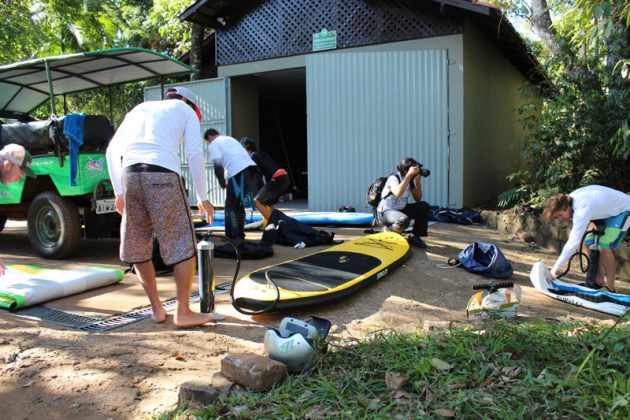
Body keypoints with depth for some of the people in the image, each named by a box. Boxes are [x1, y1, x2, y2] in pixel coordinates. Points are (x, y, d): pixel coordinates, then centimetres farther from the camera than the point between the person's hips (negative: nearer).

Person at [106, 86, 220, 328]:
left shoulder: (140, 108, 31)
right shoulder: (185, 110, 20)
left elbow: (112, 149, 21)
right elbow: (194, 154, 7)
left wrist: (119, 192, 20)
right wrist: (203, 197, 10)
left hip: (129, 173, 5)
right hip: (162, 173, -5)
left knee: (137, 247, 14)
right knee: (183, 244, 2)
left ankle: (157, 309, 18)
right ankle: (183, 312, 1)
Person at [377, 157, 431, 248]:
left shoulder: (410, 180, 2)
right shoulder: (393, 178, -19)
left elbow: (418, 199, 1)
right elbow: (398, 193, -40)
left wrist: (417, 180, -10)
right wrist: (409, 174, -34)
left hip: (401, 209, 8)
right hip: (385, 212, -8)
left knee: (424, 206, -8)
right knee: (404, 220, -37)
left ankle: (414, 236, 0)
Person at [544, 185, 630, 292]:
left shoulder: (582, 208, -39)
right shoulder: (569, 199, -13)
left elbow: (574, 241, -42)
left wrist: (556, 266, -41)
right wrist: (589, 222, -17)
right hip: (606, 210, 9)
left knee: (604, 247, -19)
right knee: (589, 243, 1)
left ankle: (610, 287, -6)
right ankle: (599, 281, 13)